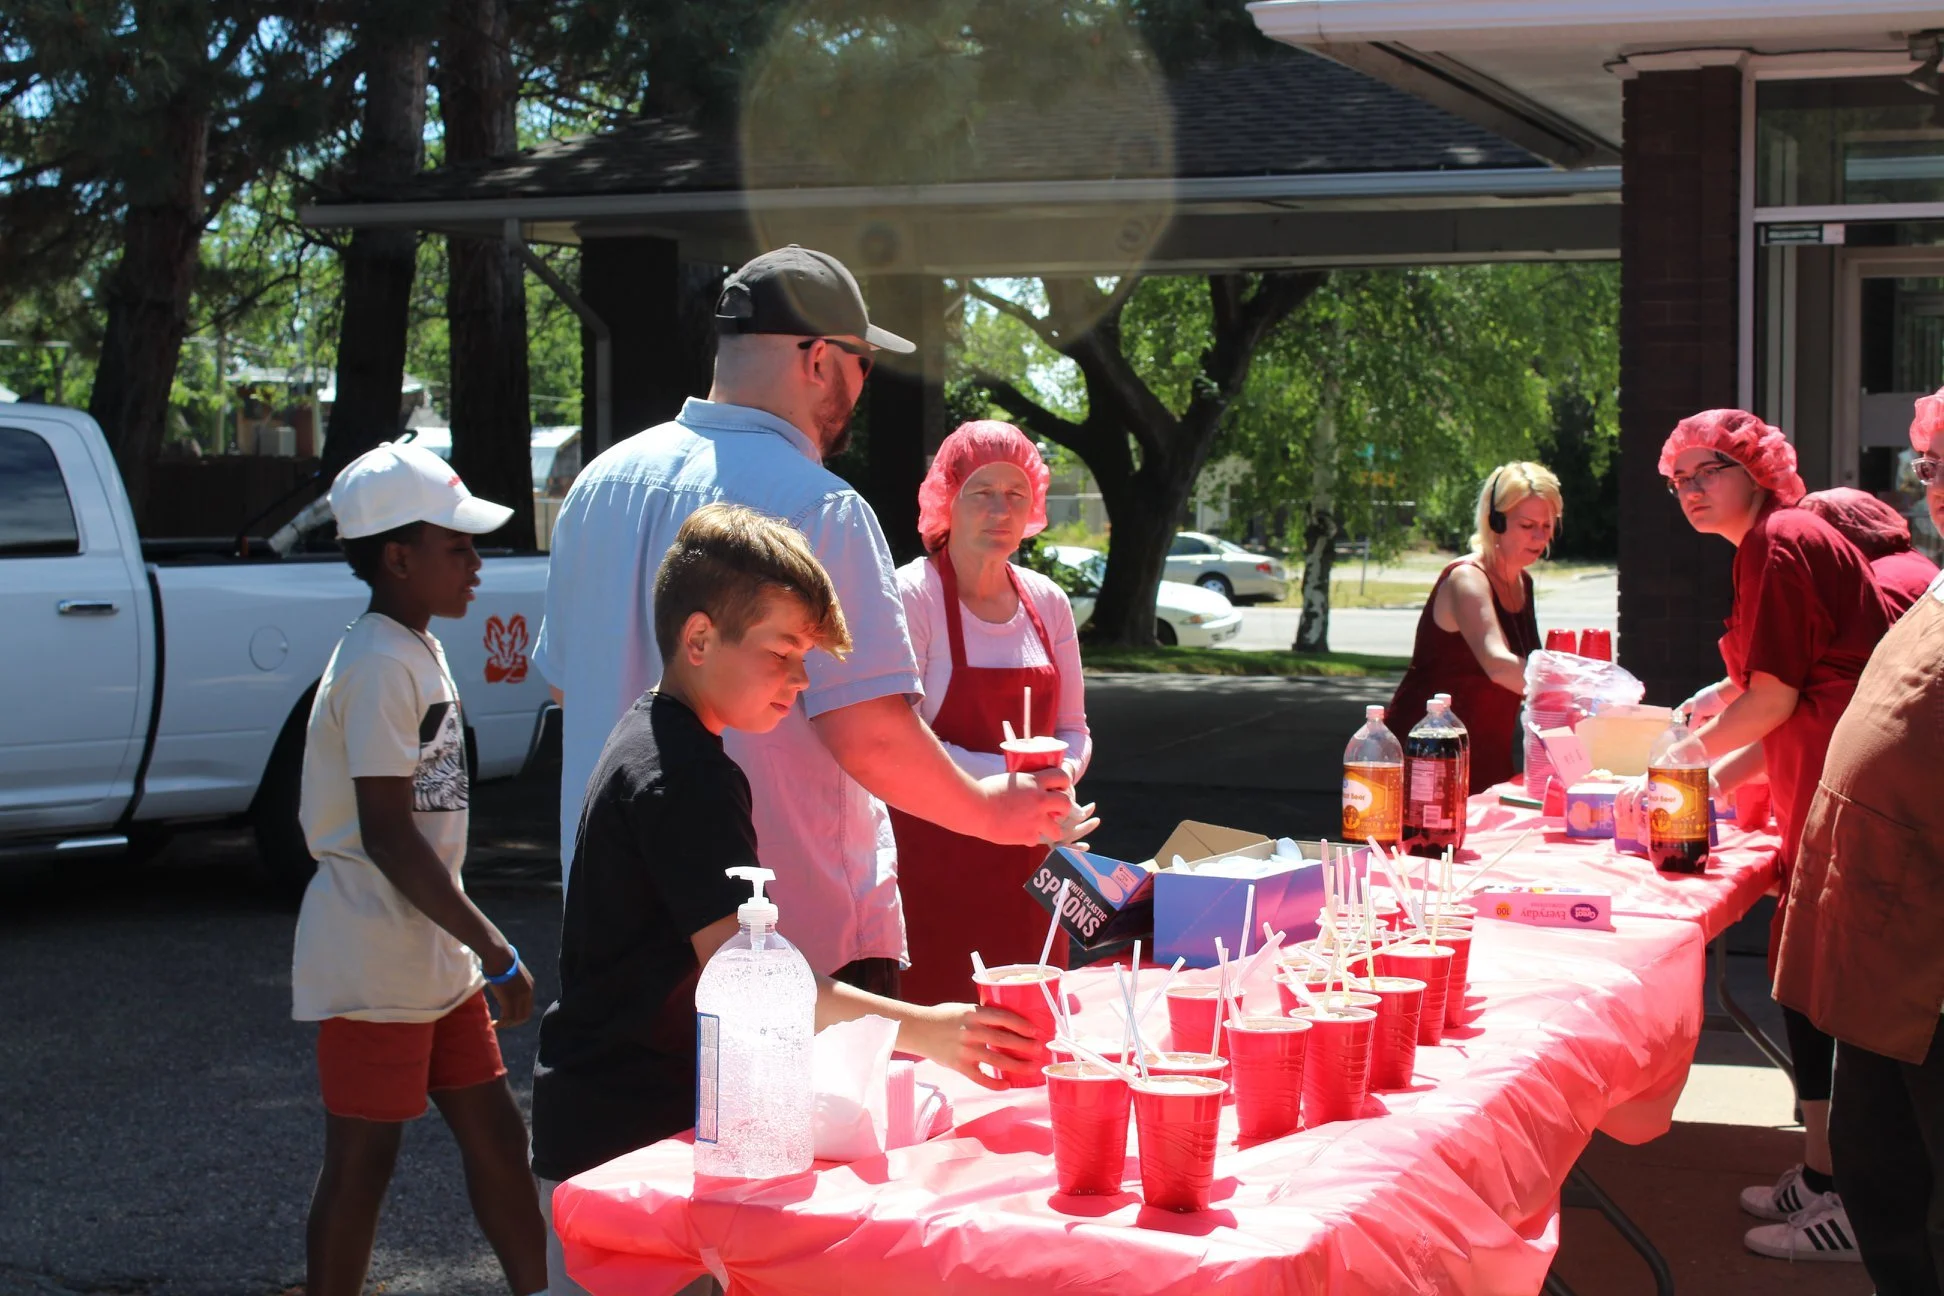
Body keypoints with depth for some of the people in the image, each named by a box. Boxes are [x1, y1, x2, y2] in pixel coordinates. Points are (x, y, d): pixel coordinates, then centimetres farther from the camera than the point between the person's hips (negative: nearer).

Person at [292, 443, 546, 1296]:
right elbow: (389, 836, -24)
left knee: (495, 1136, 13)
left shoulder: (418, 652, 11)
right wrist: (496, 951, -21)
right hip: (374, 965, -10)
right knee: (361, 1163, 1)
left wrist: (474, 946, 20)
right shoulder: (379, 667, -19)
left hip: (435, 960, 10)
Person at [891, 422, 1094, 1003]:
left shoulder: (1047, 602, 9)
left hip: (1026, 862, 5)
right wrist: (1003, 773, -22)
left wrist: (1061, 773, -7)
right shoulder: (912, 596, -8)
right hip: (931, 854, -5)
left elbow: (1073, 730, 15)